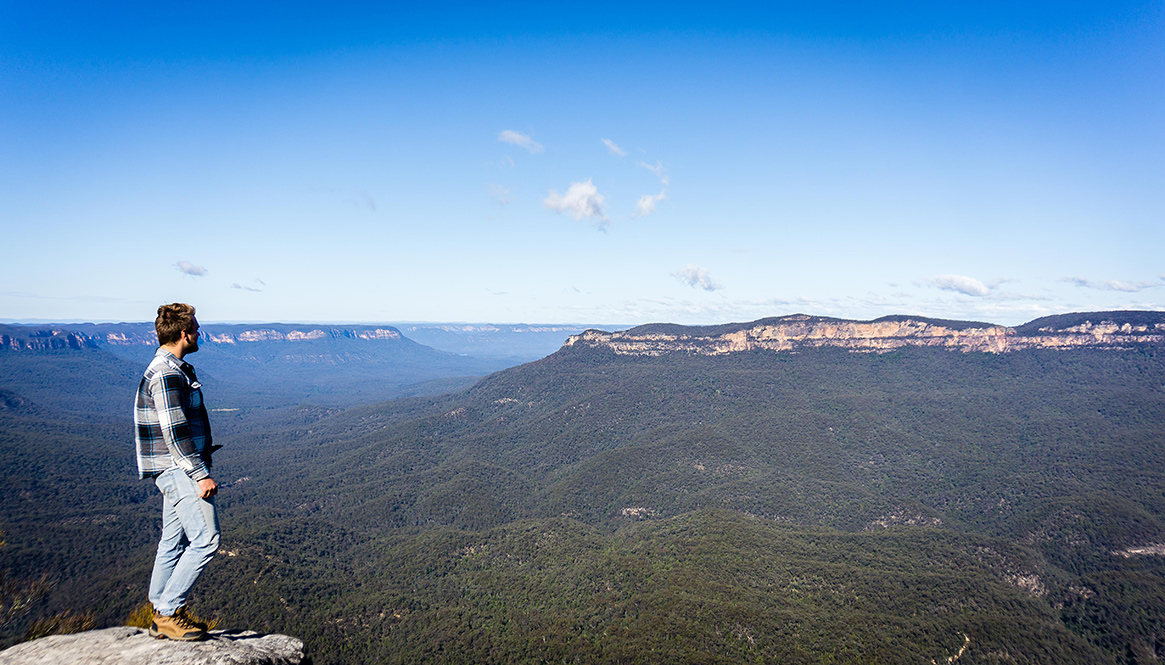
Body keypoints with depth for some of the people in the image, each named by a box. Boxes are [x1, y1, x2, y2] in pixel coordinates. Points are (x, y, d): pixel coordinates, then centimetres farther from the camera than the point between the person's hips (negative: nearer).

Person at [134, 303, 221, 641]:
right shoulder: (167, 375, -18)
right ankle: (169, 612, -2)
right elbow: (174, 432, -22)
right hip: (179, 470, -11)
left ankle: (163, 617, 21)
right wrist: (201, 474, -21)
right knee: (205, 540, -10)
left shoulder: (168, 369, 15)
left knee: (174, 542, 14)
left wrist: (200, 451, 25)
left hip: (175, 470, 11)